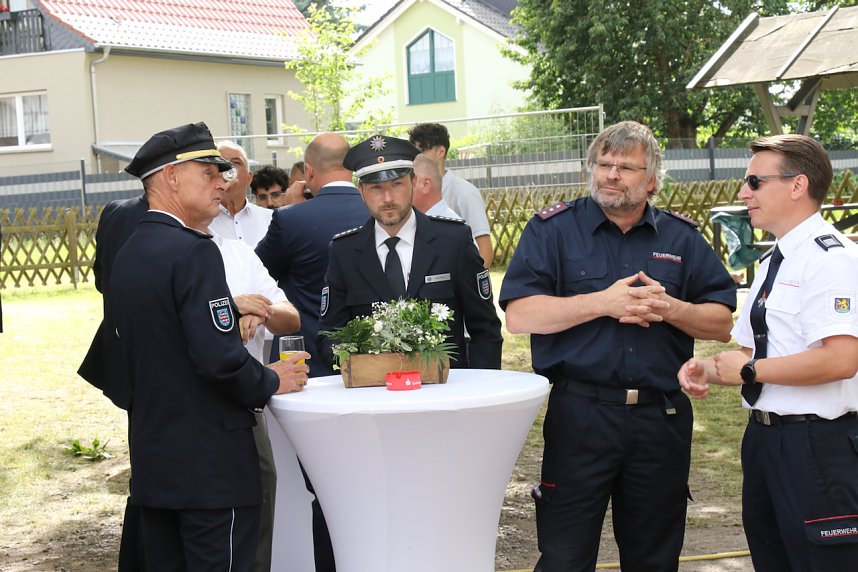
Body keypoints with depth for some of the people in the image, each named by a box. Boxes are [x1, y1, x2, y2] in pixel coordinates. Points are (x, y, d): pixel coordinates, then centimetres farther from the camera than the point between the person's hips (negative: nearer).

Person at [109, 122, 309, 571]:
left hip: (152, 462, 9)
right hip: (210, 467, -9)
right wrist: (270, 382, -5)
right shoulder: (193, 252, -16)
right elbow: (221, 360, -23)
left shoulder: (127, 255, 11)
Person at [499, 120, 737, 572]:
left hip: (663, 420, 3)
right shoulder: (553, 229, 1)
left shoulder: (682, 238, 9)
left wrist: (670, 309, -12)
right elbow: (519, 315, -10)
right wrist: (604, 302, -15)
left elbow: (722, 324, 7)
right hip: (579, 415, -3)